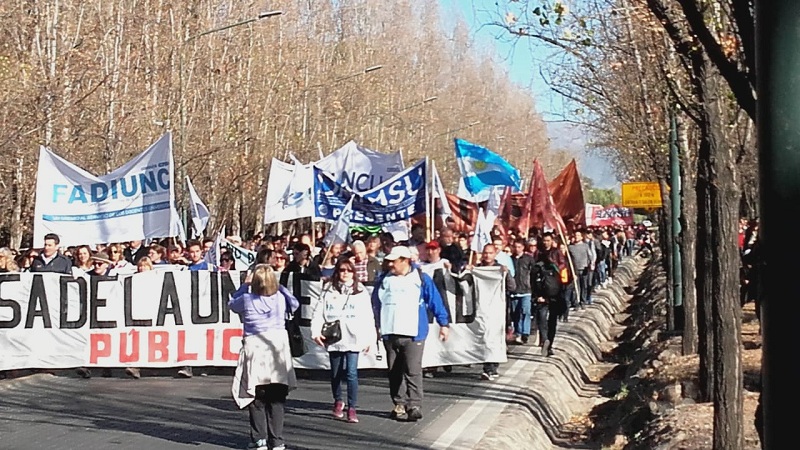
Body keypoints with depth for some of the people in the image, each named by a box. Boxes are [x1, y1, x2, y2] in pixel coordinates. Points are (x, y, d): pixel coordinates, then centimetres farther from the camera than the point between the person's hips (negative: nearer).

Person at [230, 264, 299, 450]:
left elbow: (232, 304, 20)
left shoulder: (247, 300, -2)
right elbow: (295, 304, 26)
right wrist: (279, 286, 26)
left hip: (255, 349, -2)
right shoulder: (281, 298, 3)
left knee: (256, 398, 7)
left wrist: (244, 285, 26)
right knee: (277, 399, 6)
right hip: (278, 348, 2)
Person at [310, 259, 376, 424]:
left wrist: (369, 338, -2)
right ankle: (338, 401, 34)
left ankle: (352, 408, -5)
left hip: (353, 339, -2)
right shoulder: (329, 290, 6)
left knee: (351, 373, -10)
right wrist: (316, 331, -10)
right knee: (335, 373, 13)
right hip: (333, 338, 2)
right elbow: (318, 312, 2)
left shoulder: (361, 291, 3)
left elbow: (368, 317, 2)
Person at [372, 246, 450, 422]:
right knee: (394, 372, 7)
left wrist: (444, 323, -1)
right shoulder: (384, 280, 12)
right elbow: (376, 304, 20)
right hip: (390, 333, 4)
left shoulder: (421, 279, 0)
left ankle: (414, 406, -10)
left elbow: (436, 302, 1)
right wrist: (376, 325, 17)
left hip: (413, 334, -4)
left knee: (413, 371, -10)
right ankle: (399, 404, 15)